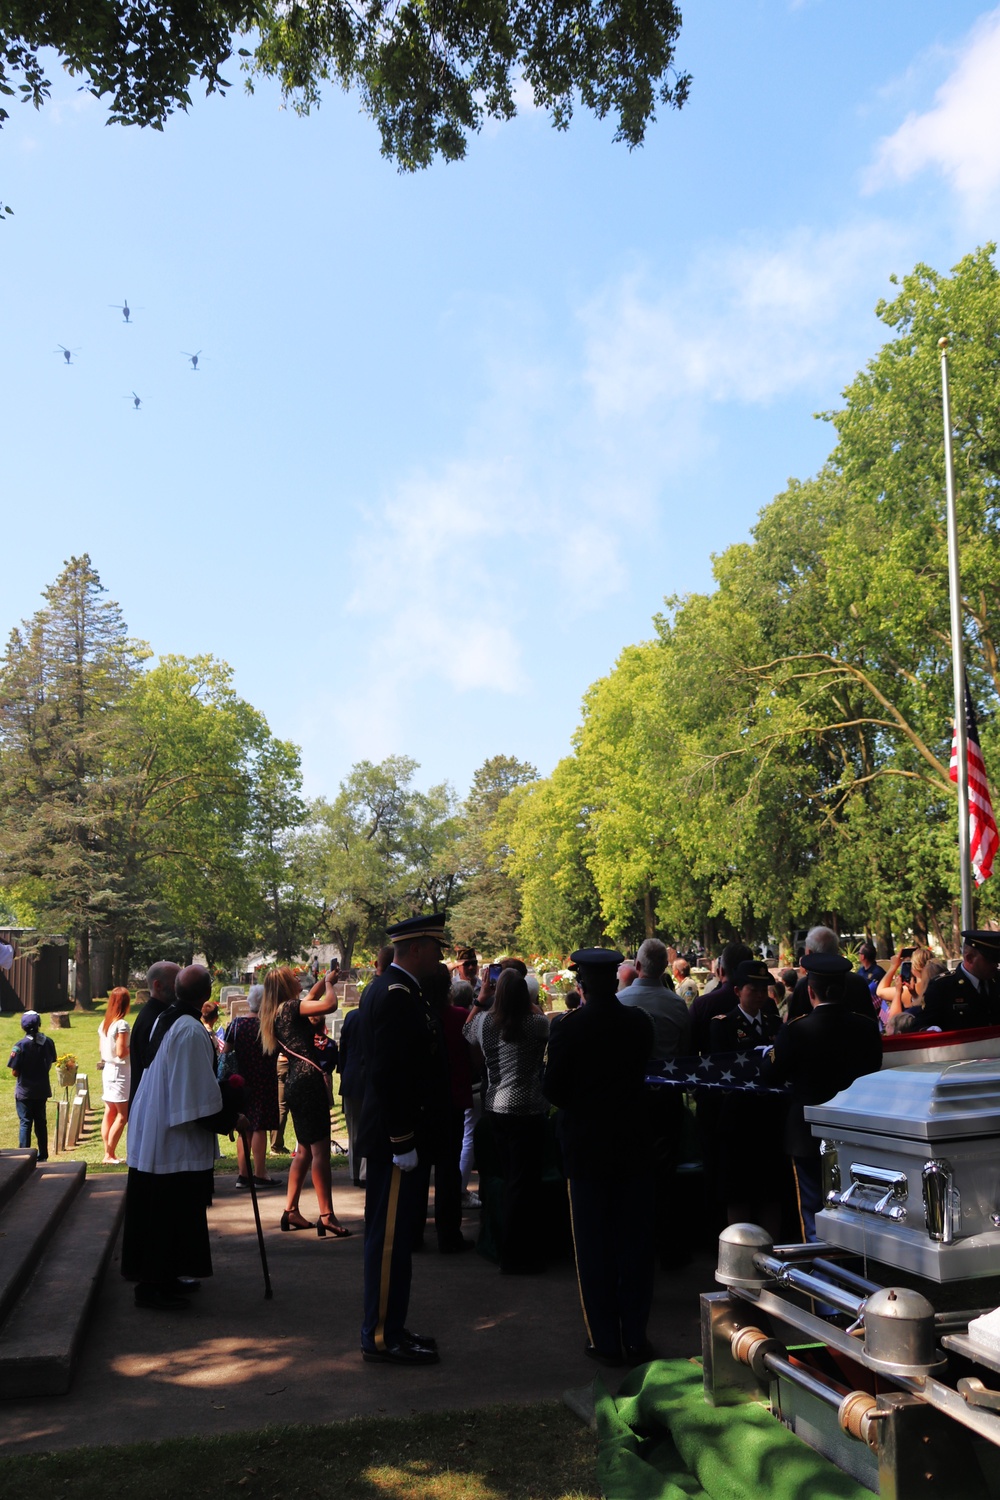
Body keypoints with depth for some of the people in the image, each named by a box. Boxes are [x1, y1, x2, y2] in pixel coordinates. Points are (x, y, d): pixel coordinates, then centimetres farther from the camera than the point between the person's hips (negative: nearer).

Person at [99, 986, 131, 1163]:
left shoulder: (103, 1024, 7)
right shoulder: (122, 1024, -18)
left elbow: (102, 1049, 12)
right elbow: (121, 1052, -20)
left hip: (107, 1069, 8)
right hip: (120, 1071, -8)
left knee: (109, 1112, 11)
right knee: (123, 1114, -2)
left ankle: (108, 1154, 14)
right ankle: (109, 1155, -1)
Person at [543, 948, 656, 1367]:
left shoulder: (569, 1029, -16)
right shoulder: (640, 1022, -5)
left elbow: (552, 1089, -11)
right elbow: (640, 1071, 8)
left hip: (586, 1147, -3)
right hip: (633, 1142, 3)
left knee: (593, 1245, 8)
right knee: (635, 1241, 11)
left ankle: (606, 1340, 13)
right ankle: (635, 1337, 18)